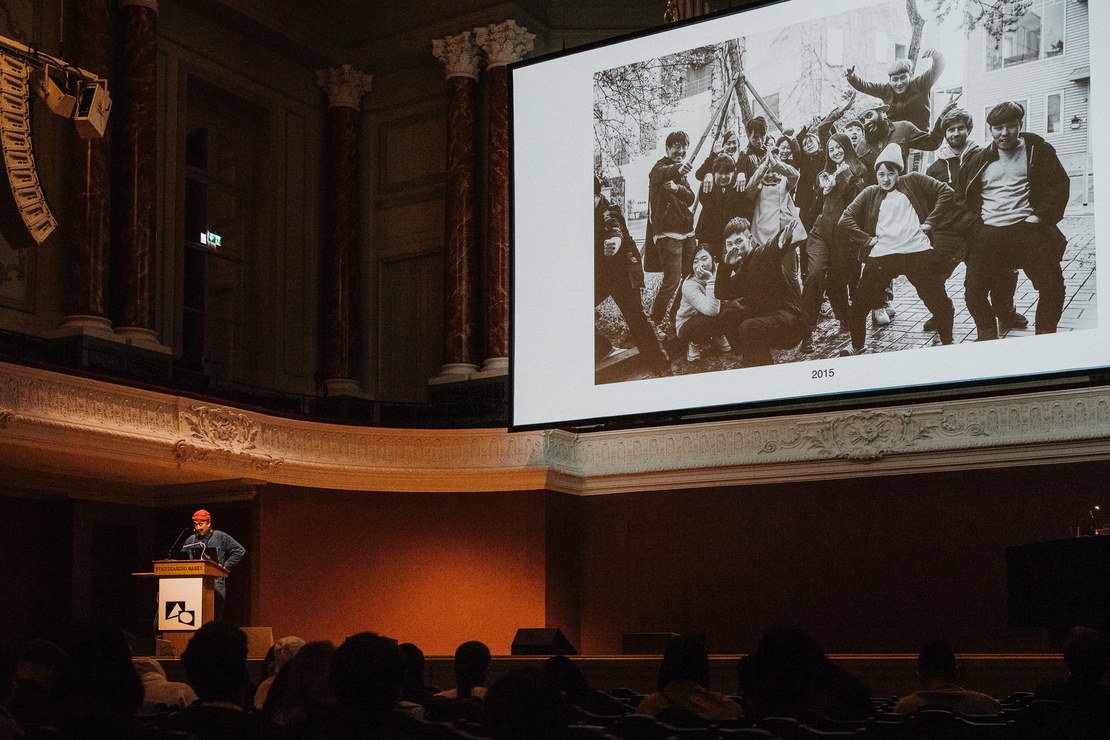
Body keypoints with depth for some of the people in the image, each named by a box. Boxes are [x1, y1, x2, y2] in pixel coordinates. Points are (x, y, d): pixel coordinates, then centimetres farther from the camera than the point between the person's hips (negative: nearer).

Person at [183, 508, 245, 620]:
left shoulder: (221, 537, 6)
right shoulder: (190, 541, 17)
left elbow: (239, 551, 3)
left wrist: (225, 567, -2)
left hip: (215, 584, -3)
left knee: (215, 615, -7)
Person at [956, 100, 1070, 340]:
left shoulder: (1037, 150, 7)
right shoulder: (977, 161, 14)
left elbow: (1059, 185, 3)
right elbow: (960, 196, 22)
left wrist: (1040, 215, -8)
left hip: (1029, 229, -2)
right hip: (988, 235, 2)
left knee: (1052, 286, -12)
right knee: (973, 291, -7)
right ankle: (988, 338, 13)